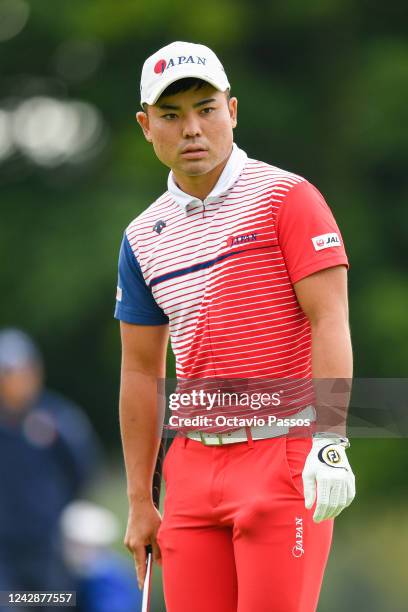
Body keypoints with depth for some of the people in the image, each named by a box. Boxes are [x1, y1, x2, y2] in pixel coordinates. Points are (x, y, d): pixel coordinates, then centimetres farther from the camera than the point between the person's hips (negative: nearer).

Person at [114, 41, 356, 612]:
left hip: (283, 454, -5)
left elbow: (330, 320, -10)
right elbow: (142, 372, 16)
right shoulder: (144, 237, 13)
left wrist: (330, 442, -20)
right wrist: (140, 502, 14)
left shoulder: (287, 198, -3)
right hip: (194, 467, 5)